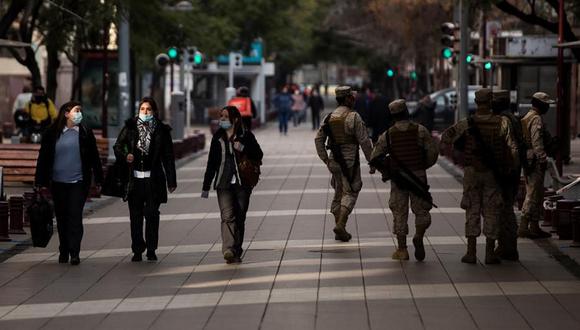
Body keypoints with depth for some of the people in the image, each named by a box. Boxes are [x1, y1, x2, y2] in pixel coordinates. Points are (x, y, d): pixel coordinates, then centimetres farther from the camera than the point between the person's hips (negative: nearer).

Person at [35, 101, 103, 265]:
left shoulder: (85, 133, 4)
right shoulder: (52, 133, 3)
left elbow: (94, 157, 8)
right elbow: (43, 158, 6)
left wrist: (98, 179, 6)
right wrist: (42, 181, 2)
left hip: (79, 182, -1)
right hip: (58, 183, 1)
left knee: (75, 216, -8)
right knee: (61, 217, 8)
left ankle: (74, 252, -9)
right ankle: (63, 251, 19)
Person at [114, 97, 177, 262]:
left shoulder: (161, 130, 3)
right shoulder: (130, 127, 5)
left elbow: (168, 157, 5)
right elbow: (117, 146, 8)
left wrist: (171, 181, 2)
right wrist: (125, 156, -15)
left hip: (153, 179, -1)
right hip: (134, 179, 1)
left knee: (152, 214, -3)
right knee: (135, 216, 4)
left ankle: (151, 250, 6)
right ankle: (137, 250, 11)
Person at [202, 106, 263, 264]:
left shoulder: (246, 136, 4)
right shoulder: (217, 138, 11)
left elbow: (259, 155, 2)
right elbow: (211, 163, 15)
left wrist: (244, 148, -15)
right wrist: (206, 186, 14)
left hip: (242, 184, 0)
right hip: (224, 184, 0)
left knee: (240, 218, 4)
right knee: (227, 216, -16)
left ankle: (236, 252, 13)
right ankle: (228, 249, -29)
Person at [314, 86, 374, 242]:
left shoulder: (329, 118, 8)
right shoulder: (353, 117, -11)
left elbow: (318, 139, 7)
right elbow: (364, 141, -12)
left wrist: (325, 159, 12)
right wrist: (371, 161, -4)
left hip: (334, 161, 6)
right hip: (350, 160, -6)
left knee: (338, 193, 14)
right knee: (350, 192, -2)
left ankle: (340, 231, 15)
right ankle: (340, 224, -18)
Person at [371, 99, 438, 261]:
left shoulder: (387, 135, -1)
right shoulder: (420, 130, -4)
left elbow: (375, 157, 0)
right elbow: (433, 152, -6)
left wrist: (387, 171, 15)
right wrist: (424, 166, 10)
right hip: (418, 175, -1)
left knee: (400, 213, 7)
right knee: (421, 210, 11)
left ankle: (402, 249, 8)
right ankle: (419, 237, -12)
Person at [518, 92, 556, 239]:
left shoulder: (527, 117, 19)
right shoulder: (536, 120, -13)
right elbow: (537, 142, -22)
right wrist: (543, 159, -24)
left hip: (528, 160, 11)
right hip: (535, 161, -11)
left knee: (537, 195, 14)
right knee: (533, 195, -9)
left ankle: (534, 227, 18)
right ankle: (523, 227, -10)